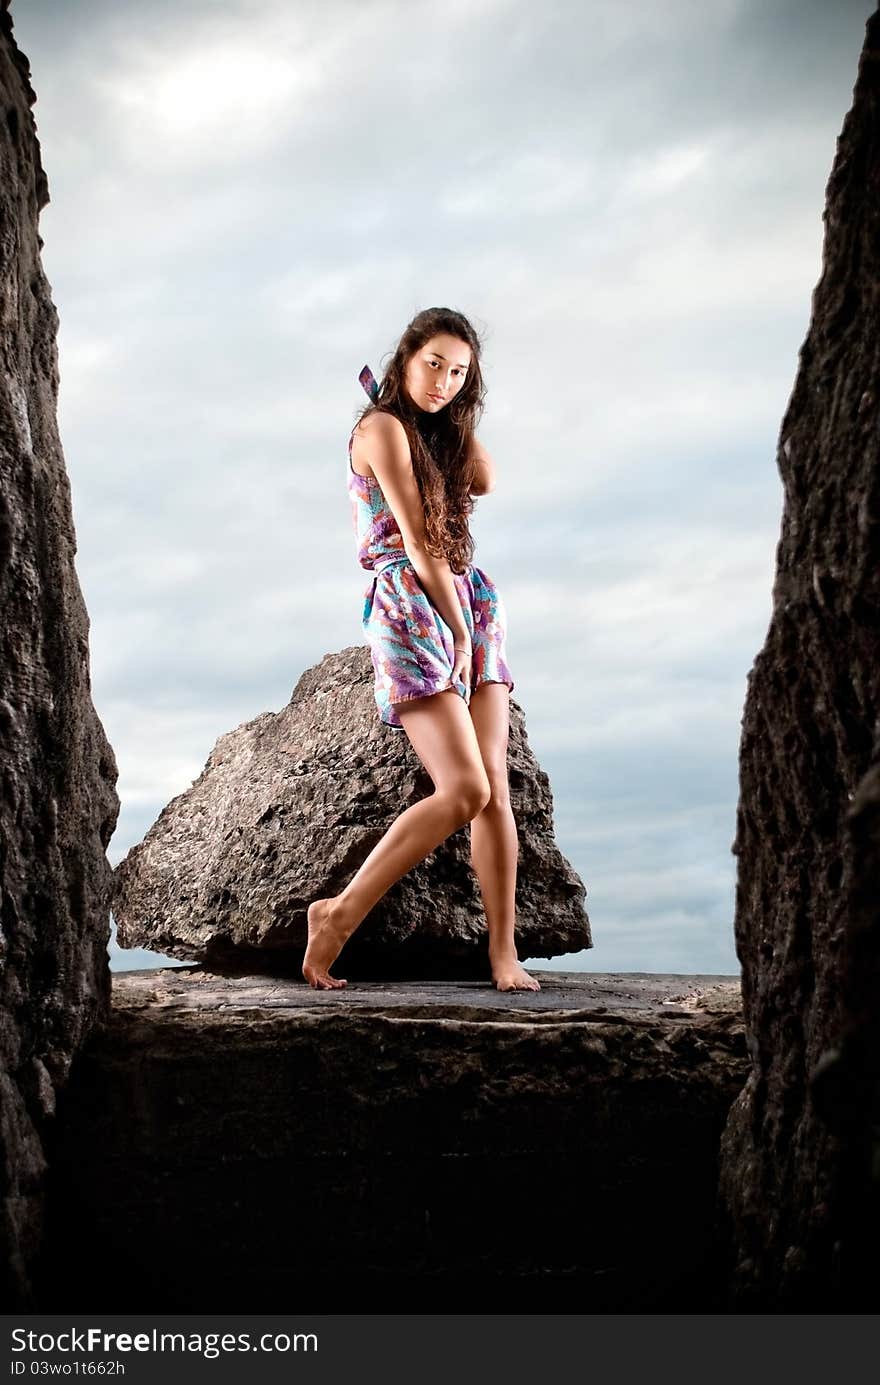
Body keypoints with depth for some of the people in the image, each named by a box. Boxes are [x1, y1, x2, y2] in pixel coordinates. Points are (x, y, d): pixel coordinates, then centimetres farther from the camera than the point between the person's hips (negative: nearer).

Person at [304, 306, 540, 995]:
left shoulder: (435, 434, 22)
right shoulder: (383, 429, -5)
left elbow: (484, 479, 5)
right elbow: (416, 540, -9)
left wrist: (454, 410, 9)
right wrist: (458, 630, -8)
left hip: (469, 605, 8)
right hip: (410, 608, -8)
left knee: (496, 786, -3)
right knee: (465, 789, -18)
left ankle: (504, 952, -2)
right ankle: (339, 915, -8)